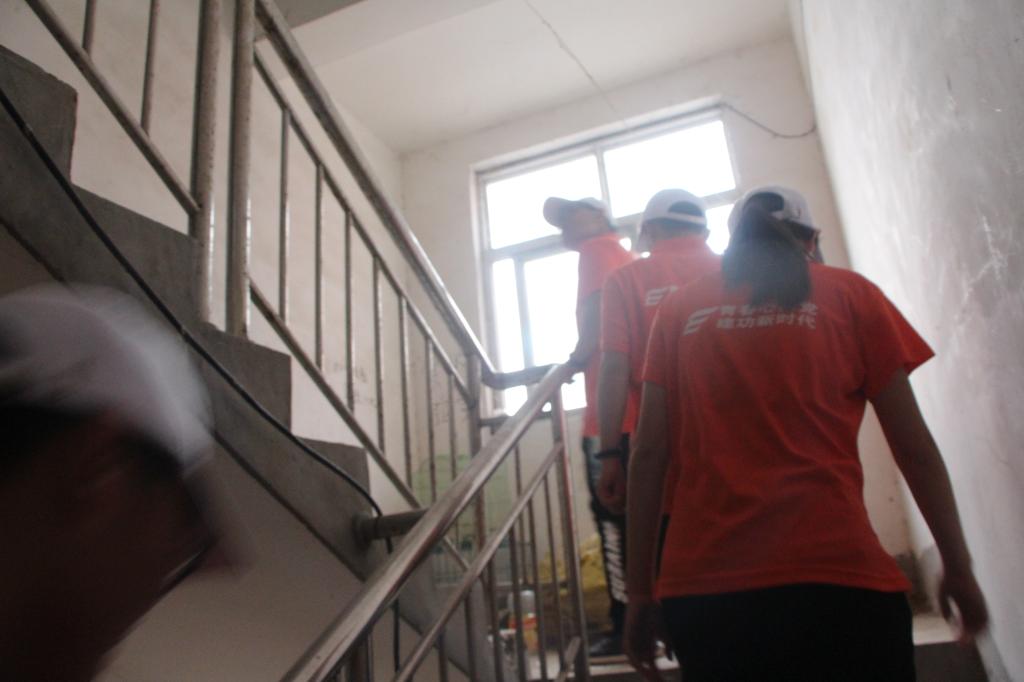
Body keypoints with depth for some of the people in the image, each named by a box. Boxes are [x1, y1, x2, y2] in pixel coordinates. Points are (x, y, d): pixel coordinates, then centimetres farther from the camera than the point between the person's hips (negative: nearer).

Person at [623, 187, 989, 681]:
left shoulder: (678, 311, 9)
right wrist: (958, 567, 17)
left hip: (701, 584, 2)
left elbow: (649, 454, 3)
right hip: (836, 575, -2)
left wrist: (640, 591, 7)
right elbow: (914, 448, 6)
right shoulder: (847, 294, 6)